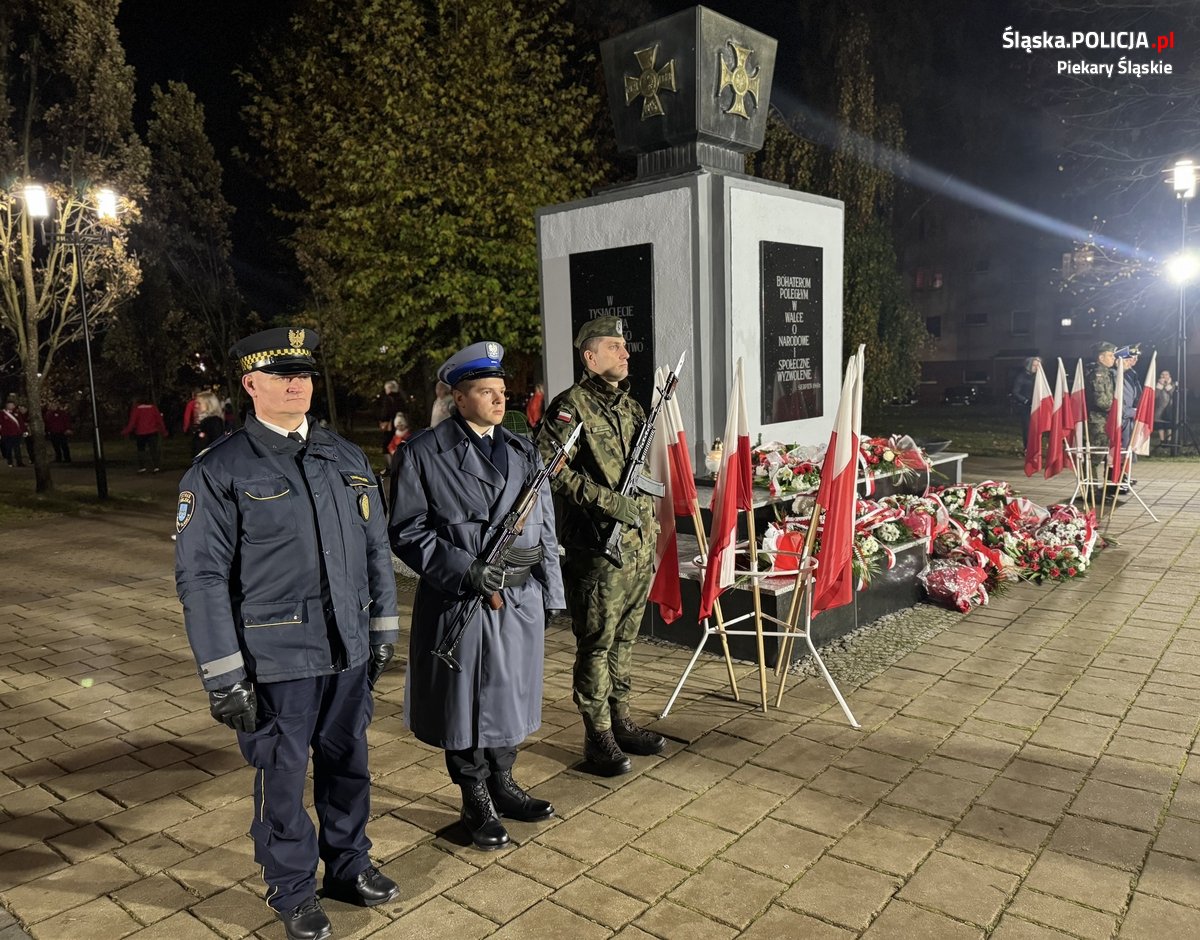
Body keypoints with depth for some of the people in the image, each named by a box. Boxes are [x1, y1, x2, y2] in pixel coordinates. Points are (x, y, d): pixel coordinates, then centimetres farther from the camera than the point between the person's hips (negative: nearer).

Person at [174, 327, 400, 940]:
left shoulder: (348, 458, 6)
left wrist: (383, 629, 11)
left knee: (347, 764, 18)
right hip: (277, 660, -4)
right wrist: (223, 674, -12)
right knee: (282, 777, 11)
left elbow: (376, 548, 11)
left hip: (349, 652, 4)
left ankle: (349, 865, 40)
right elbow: (200, 577, -10)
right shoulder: (219, 471, -9)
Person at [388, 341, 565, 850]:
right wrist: (467, 571, -19)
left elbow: (545, 528, 13)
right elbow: (408, 531, -10)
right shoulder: (422, 453, -7)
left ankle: (503, 784, 38)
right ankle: (477, 803, 28)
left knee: (511, 695, 17)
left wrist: (550, 591, 11)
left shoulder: (524, 451, 9)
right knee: (465, 704, 8)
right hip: (458, 602, -4)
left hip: (519, 599, 5)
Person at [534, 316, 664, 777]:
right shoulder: (571, 406, -10)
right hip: (597, 547, -7)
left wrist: (651, 523, 17)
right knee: (596, 644, 2)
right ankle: (598, 737, 14)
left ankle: (620, 721, 30)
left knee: (625, 638, 17)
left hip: (639, 545, 8)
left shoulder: (631, 405, 15)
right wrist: (607, 500, -23)